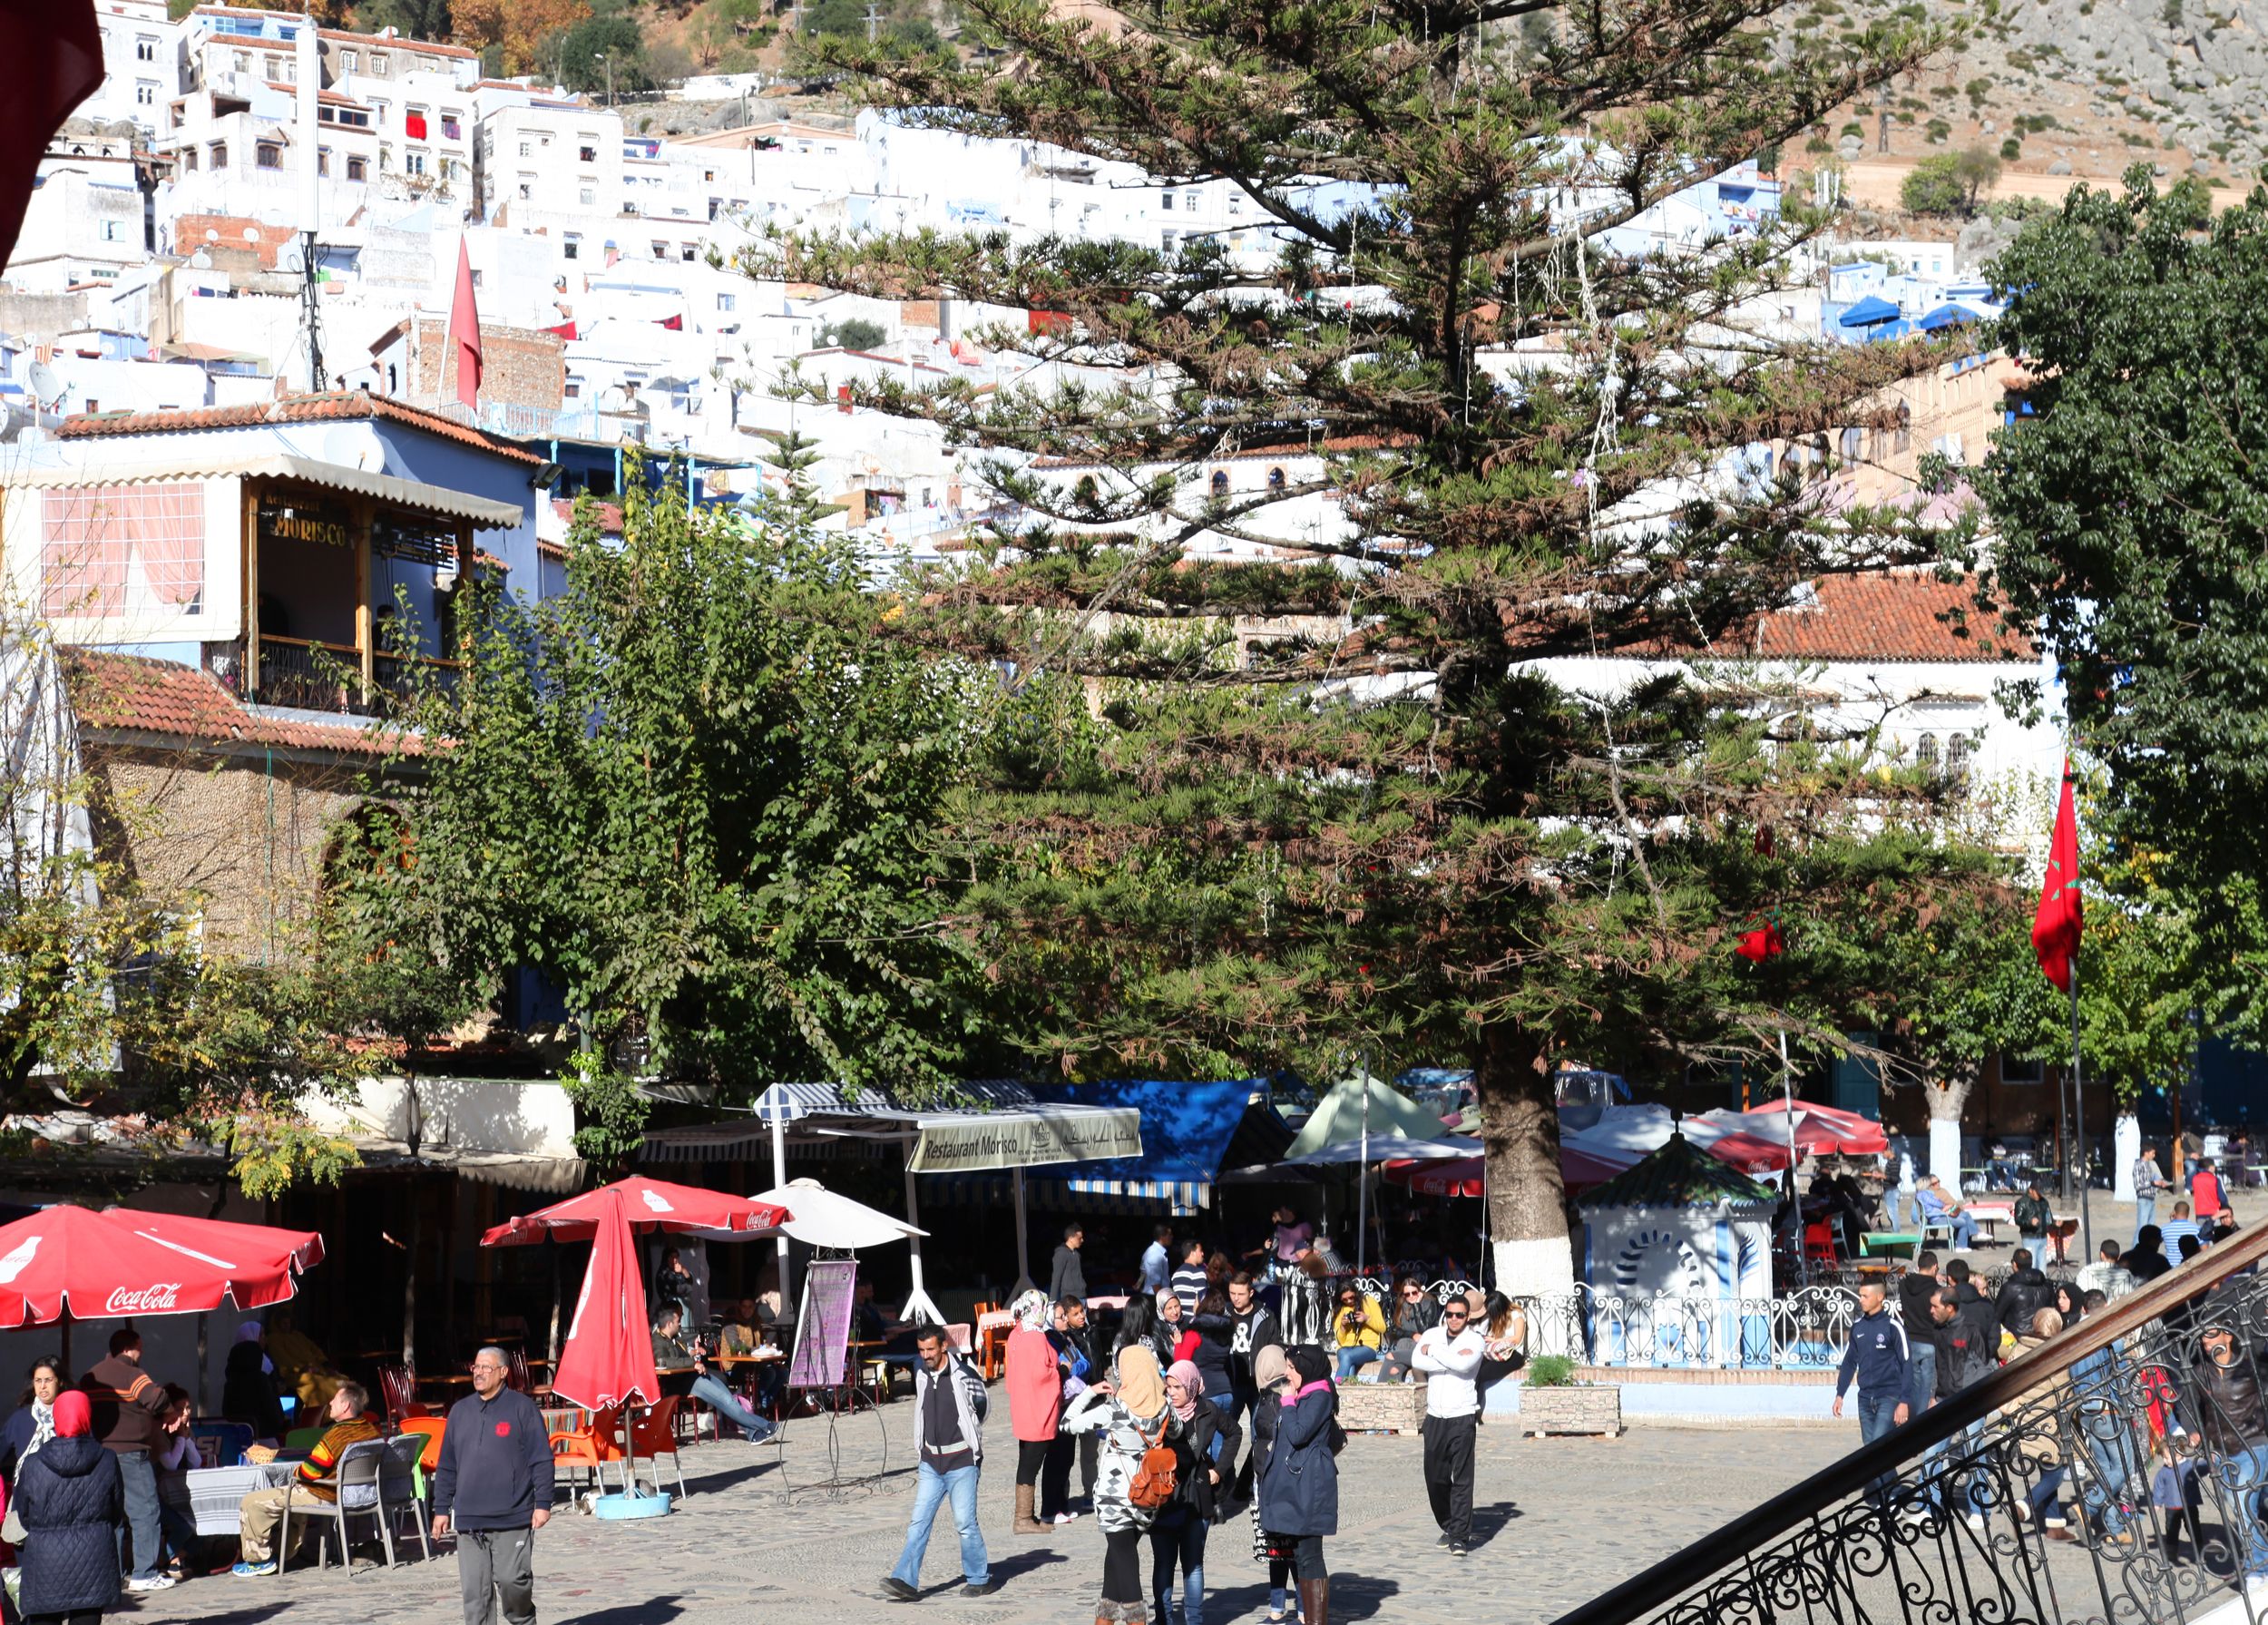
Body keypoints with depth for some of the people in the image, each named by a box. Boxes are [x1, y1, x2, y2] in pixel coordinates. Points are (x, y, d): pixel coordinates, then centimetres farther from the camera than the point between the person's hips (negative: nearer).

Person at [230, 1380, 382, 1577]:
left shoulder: (337, 1434, -26)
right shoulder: (372, 1432, -3)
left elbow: (308, 1472, -22)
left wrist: (296, 1473, 3)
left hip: (323, 1497, -9)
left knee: (251, 1503, -3)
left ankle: (260, 1559, 4)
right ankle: (285, 1553, 44)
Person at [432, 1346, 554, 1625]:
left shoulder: (522, 1408, -1)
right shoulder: (460, 1411, 13)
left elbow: (542, 1460, -2)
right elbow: (446, 1466, 18)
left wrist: (542, 1503, -8)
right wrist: (441, 1509, 14)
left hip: (512, 1519, -4)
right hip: (468, 1520, 4)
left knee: (512, 1580, -8)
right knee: (475, 1590, 2)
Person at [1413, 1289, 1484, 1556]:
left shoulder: (1474, 1340, -1)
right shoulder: (1432, 1334, 8)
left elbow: (1464, 1363, -21)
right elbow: (1417, 1360, -10)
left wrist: (1432, 1350, -8)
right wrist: (1453, 1361, -14)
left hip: (1462, 1417, -4)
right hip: (1435, 1417, 4)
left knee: (1461, 1479, -9)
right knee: (1435, 1478, 8)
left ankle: (1460, 1536, -9)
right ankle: (1448, 1526, 26)